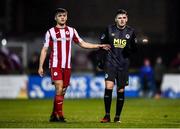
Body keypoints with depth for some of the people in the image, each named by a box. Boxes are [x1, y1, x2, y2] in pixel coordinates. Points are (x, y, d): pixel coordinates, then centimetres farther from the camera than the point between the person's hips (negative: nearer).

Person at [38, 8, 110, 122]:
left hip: (67, 66, 4)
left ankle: (54, 115, 16)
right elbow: (44, 50, 4)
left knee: (62, 92, 5)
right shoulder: (51, 32, 2)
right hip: (55, 65, -4)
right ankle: (60, 115, -12)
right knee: (59, 89, -16)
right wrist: (40, 67, -1)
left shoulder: (71, 31, 11)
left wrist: (99, 46, 10)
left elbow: (82, 44, 16)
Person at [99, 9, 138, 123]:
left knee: (121, 90, 3)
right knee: (108, 87, -15)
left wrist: (130, 49, -12)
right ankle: (107, 116, -9)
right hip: (110, 63, -1)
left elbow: (135, 48, 11)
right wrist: (101, 60, 6)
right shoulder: (109, 29, 2)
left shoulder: (130, 32, 4)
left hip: (123, 65, 2)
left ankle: (117, 117, 15)